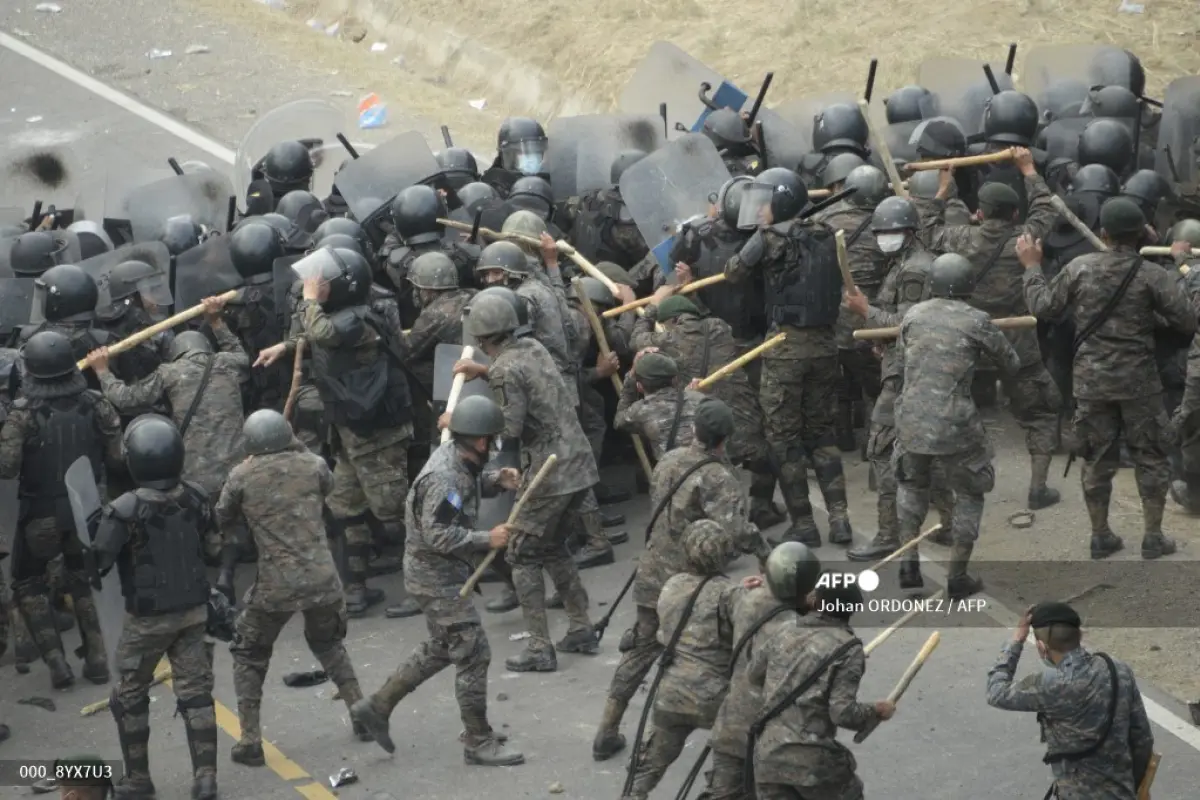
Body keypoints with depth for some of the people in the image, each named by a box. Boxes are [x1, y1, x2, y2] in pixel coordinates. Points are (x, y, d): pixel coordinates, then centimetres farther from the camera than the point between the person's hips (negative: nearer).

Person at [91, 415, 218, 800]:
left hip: (147, 619, -4)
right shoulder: (195, 499, -9)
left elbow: (95, 564, -17)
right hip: (193, 612, 4)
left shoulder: (125, 511, -24)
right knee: (195, 695, 9)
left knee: (130, 698, 15)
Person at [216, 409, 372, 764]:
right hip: (322, 580, 2)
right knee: (329, 643, 30)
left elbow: (223, 518, 10)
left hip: (275, 587, -2)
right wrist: (298, 448, 26)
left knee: (249, 655, 19)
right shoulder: (312, 465, 0)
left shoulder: (242, 476, -5)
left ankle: (250, 742, 12)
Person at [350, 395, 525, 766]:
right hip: (437, 577, -10)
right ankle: (479, 742, 7)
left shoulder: (455, 457, 1)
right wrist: (487, 539, -25)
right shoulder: (444, 478, -27)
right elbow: (438, 535, -29)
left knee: (441, 649, 22)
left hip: (442, 572, 10)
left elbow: (469, 484, 22)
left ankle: (376, 707, 29)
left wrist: (495, 479, 2)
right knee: (473, 653, -3)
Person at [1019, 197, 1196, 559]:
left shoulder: (1079, 268, -6)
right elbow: (1187, 322, -9)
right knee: (1149, 456, 10)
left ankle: (1100, 535, 18)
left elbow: (1044, 307, 3)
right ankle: (1153, 537, 12)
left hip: (1091, 380, 2)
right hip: (1139, 381, -2)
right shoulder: (1153, 275, -11)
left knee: (1096, 457, 12)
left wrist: (1032, 267, 15)